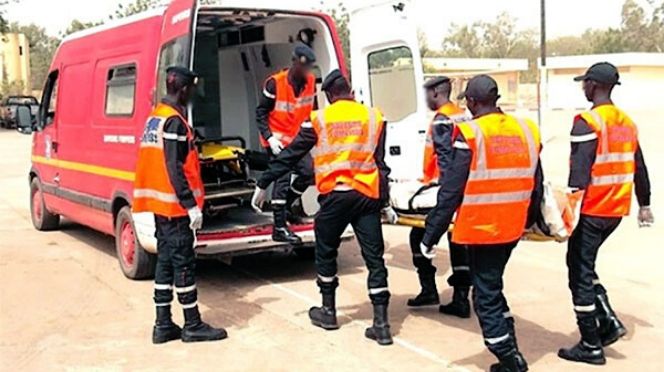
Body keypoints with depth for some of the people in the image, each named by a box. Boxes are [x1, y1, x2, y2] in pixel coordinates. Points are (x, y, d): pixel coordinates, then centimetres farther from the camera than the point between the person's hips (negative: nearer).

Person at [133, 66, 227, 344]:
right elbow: (174, 168, -21)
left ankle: (163, 325, 16)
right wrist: (191, 204, -21)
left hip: (159, 202, 10)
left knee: (165, 260, 12)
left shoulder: (155, 117, 14)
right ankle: (193, 326, 6)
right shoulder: (175, 121, -15)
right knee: (184, 262, -2)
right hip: (174, 204, -10)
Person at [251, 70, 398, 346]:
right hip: (367, 195, 2)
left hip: (334, 195, -1)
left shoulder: (319, 119, 4)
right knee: (374, 258, 4)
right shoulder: (374, 117, 9)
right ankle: (381, 324, 2)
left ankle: (328, 312, 28)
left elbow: (290, 155, 7)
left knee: (325, 253, 17)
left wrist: (263, 184, 14)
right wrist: (385, 203, 12)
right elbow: (380, 163, 7)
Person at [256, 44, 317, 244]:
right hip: (277, 138, -7)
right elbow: (261, 112, -13)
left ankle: (284, 207, 27)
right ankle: (280, 229, -11)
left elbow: (311, 109, 13)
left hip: (297, 137, 7)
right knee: (283, 176, -13)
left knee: (307, 173, 5)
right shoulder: (275, 83, -19)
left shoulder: (310, 82, -1)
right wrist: (269, 137, -21)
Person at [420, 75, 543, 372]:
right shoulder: (526, 130, 4)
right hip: (512, 228, 7)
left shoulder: (470, 135, -14)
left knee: (486, 295, 7)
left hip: (481, 228, -6)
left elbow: (451, 191, -16)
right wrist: (531, 220, 29)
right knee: (492, 285, 23)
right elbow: (536, 185, 12)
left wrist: (431, 234, -9)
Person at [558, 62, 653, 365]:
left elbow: (579, 171, -21)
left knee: (580, 273, 3)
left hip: (591, 211, -8)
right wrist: (644, 204, 24)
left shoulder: (587, 122, -14)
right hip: (616, 210, 8)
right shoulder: (626, 122, 10)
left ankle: (591, 346, 9)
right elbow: (639, 168, 16)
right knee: (584, 264, 23)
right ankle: (608, 321, 15)